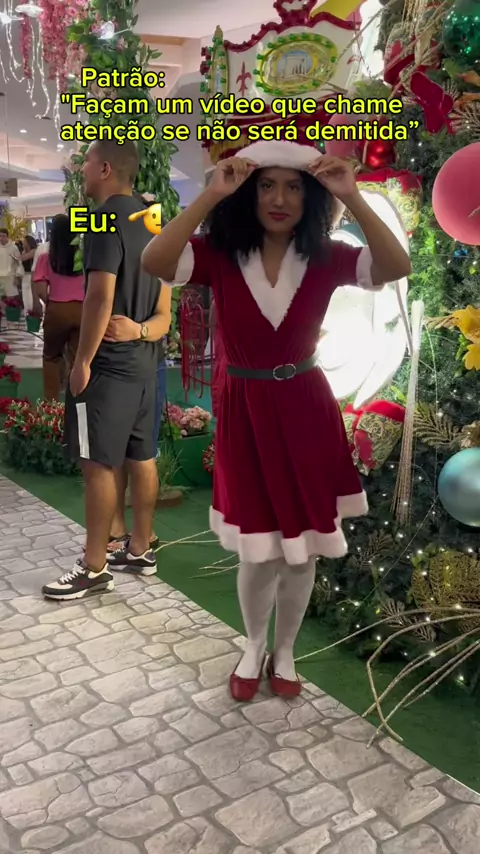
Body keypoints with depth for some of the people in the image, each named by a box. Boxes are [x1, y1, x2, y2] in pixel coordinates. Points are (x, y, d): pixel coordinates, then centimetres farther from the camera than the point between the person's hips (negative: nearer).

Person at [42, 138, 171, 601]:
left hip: (108, 363, -9)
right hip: (143, 361, 9)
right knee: (141, 458, 13)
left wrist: (82, 361, -15)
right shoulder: (150, 222, 15)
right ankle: (139, 551, 23)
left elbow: (100, 297, -21)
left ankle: (93, 569, 4)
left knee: (98, 464, -4)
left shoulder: (105, 220, -13)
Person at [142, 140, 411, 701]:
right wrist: (211, 195, -28)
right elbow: (153, 262, -25)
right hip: (245, 414, -1)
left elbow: (396, 268, -18)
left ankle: (284, 652, 37)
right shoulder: (219, 256, -6)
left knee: (302, 551, 11)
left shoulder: (325, 259, -3)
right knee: (258, 552, 7)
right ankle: (254, 648, 37)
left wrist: (353, 199, -26)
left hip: (306, 413, 2)